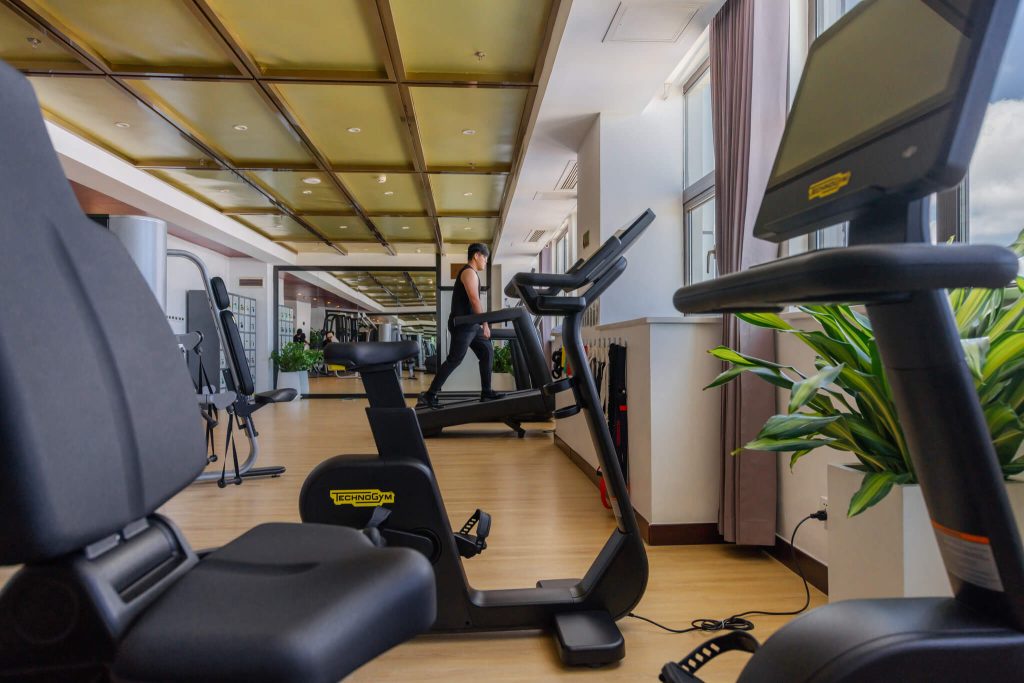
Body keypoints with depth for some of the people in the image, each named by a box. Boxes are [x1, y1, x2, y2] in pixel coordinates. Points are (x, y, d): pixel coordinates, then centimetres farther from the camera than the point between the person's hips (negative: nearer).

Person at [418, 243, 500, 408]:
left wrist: (483, 323, 20)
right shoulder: (469, 272, -9)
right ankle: (429, 396, -7)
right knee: (454, 360, -10)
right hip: (462, 324, -10)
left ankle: (486, 393, 10)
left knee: (487, 353, 8)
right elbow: (474, 301, -18)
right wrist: (485, 323, -16)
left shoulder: (472, 274, 22)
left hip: (470, 324, 10)